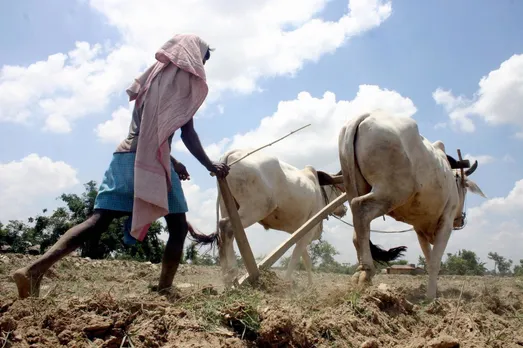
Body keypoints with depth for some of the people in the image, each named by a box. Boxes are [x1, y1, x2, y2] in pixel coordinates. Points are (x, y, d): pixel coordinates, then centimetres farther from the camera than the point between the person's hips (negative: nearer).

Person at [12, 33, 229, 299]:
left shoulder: (153, 76, 25)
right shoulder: (186, 78, 4)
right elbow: (187, 133, -2)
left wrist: (172, 160, 33)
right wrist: (210, 165, 6)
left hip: (125, 156, 7)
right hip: (151, 161, -6)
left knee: (98, 220, -1)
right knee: (178, 226, 7)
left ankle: (35, 269, -15)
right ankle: (164, 289, 3)